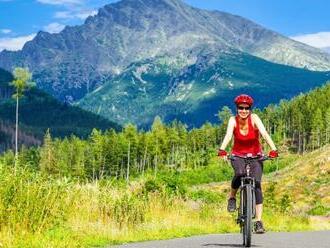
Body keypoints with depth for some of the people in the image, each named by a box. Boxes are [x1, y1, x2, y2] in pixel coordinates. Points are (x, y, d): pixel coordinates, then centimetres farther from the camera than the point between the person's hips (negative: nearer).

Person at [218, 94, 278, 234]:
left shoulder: (254, 118, -16)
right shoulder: (233, 120, -14)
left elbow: (264, 134, -29)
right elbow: (228, 135, -29)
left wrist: (273, 149, -45)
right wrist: (222, 150, -48)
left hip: (255, 155, 0)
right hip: (238, 155, 0)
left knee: (256, 184, -16)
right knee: (240, 174, -32)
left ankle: (258, 221, -15)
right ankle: (232, 197, -3)